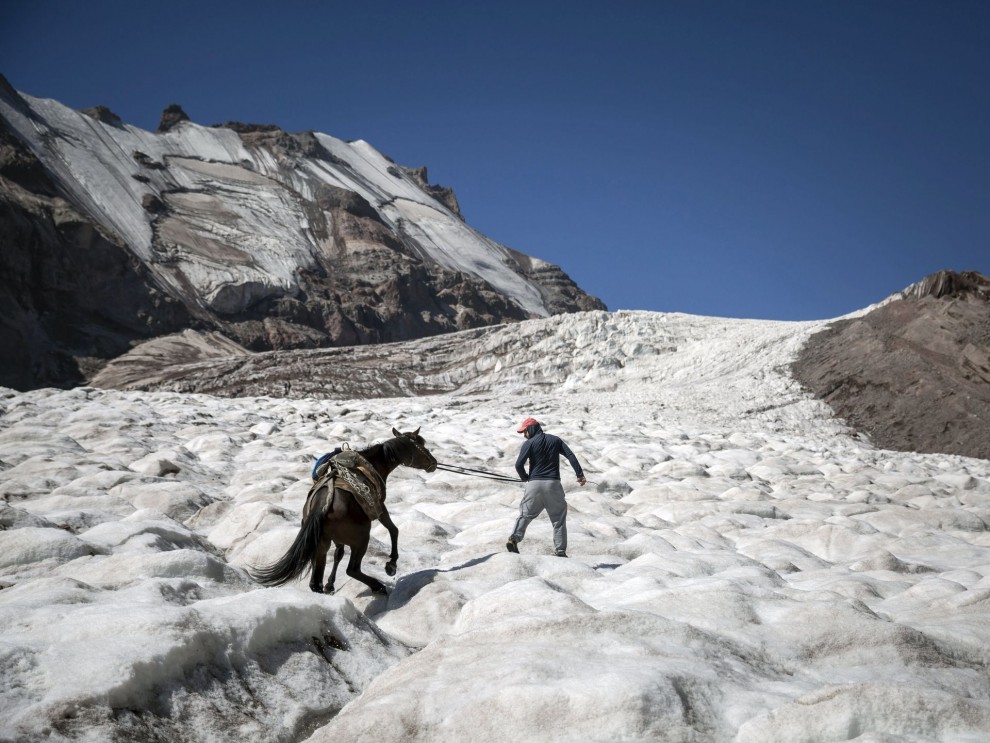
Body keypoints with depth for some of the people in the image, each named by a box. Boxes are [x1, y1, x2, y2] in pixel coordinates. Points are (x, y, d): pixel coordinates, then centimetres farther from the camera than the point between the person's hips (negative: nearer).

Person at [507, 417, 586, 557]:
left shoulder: (529, 443, 0)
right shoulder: (555, 440, 12)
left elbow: (519, 465, -9)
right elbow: (571, 456, 1)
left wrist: (524, 478, 10)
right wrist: (580, 474, -1)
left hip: (534, 484, -1)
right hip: (553, 483, 2)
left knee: (525, 514, 10)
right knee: (559, 518, 6)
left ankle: (514, 538, -8)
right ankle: (561, 550, 1)